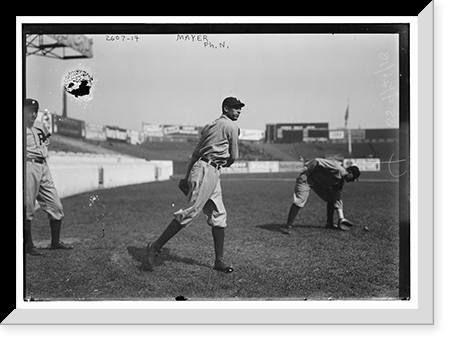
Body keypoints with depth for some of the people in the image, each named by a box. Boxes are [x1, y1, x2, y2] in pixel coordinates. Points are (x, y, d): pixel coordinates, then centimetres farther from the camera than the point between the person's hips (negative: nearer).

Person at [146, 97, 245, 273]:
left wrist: (186, 177, 16)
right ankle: (155, 247, -8)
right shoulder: (231, 126, -3)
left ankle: (219, 261, 12)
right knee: (190, 212, -11)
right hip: (207, 172, -10)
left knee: (219, 216, 9)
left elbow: (195, 154, 18)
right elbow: (233, 157, 1)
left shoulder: (209, 126, 21)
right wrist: (224, 163, 23)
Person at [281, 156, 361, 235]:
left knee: (331, 198, 4)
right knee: (298, 202, -18)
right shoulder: (336, 167, -25)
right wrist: (304, 175, -27)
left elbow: (338, 198, 5)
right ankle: (288, 226, -14)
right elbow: (316, 162, -29)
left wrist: (341, 218, 1)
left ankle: (329, 223, 15)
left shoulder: (341, 181, 3)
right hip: (306, 178, -9)